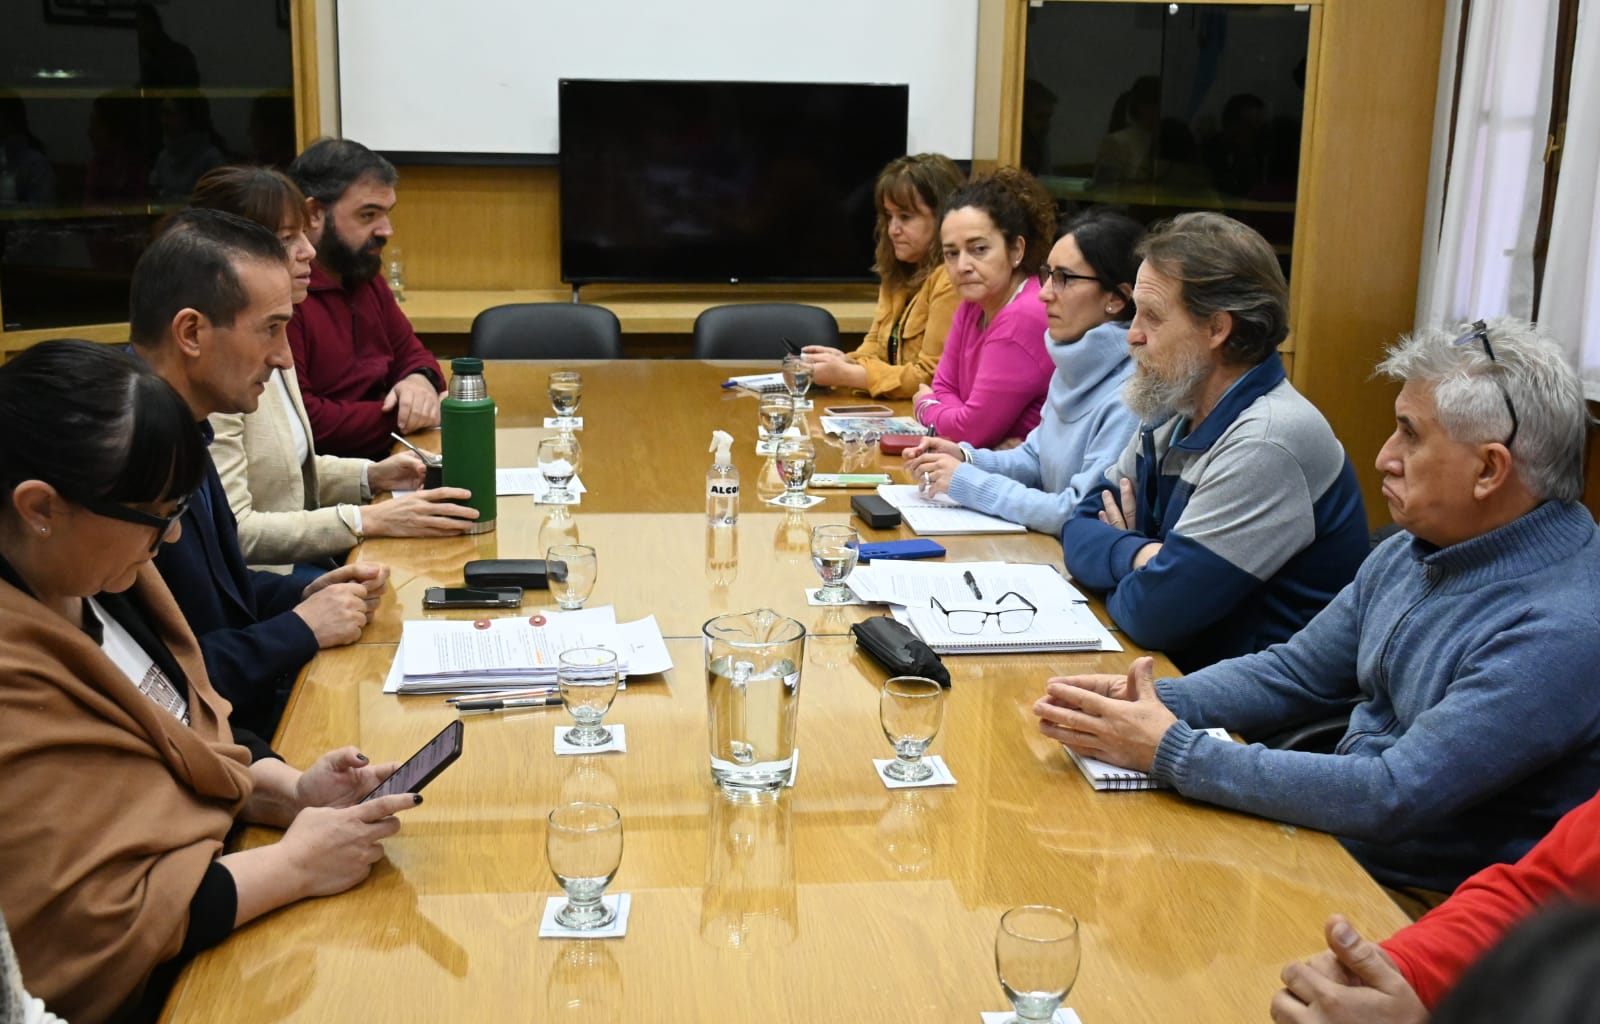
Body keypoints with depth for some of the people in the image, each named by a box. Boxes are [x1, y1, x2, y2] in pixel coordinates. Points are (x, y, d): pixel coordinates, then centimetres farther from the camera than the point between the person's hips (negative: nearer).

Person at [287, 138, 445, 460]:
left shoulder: (365, 274, 13)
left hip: (386, 460, 9)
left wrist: (421, 380, -2)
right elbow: (299, 423, -22)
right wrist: (399, 414, -13)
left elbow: (410, 352, 22)